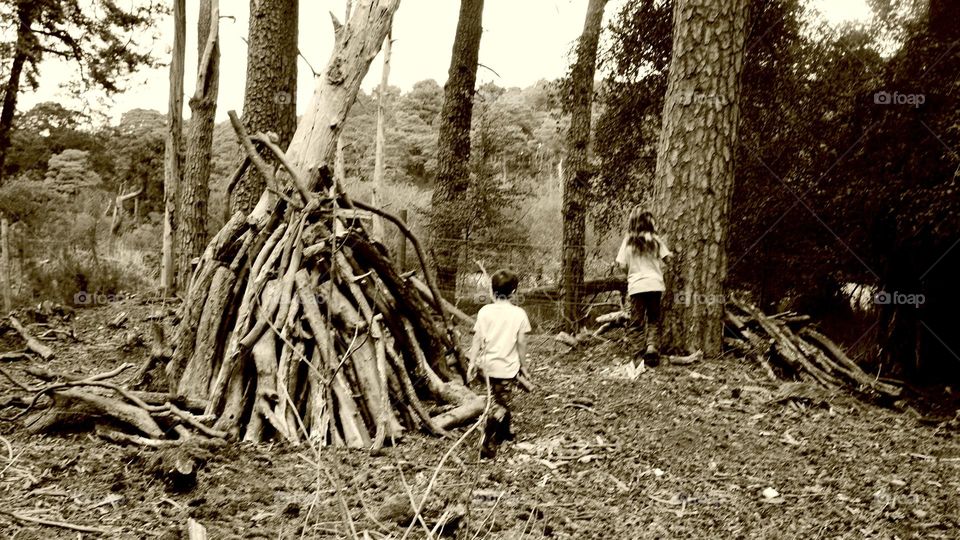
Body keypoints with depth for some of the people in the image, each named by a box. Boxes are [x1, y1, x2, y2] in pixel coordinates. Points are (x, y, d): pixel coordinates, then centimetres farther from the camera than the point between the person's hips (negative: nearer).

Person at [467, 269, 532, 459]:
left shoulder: (485, 311, -4)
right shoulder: (519, 314, -9)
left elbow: (477, 340, -3)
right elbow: (521, 343, -4)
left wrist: (472, 363, 4)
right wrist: (523, 364, 10)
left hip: (489, 364, 4)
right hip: (508, 366, -4)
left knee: (501, 401, 23)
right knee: (500, 406, 0)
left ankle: (504, 432, 40)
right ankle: (488, 446, -6)